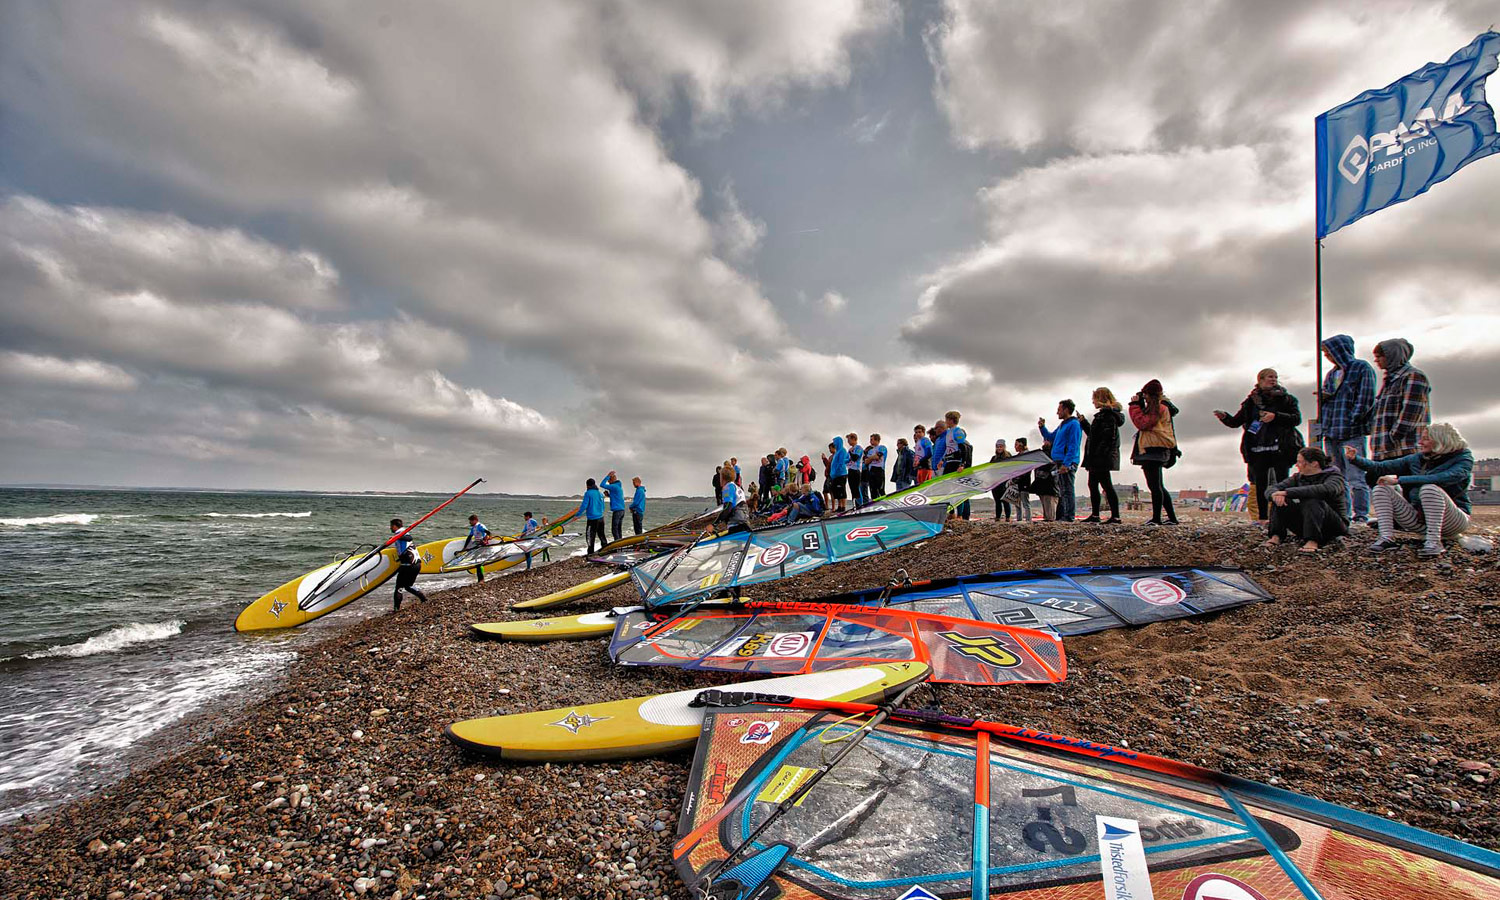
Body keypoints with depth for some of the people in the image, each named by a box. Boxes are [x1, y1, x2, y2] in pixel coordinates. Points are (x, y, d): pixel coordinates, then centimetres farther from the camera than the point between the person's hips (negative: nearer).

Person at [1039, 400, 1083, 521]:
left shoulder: (1074, 424, -9)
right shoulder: (1062, 425, 20)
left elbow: (1073, 447, -16)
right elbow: (1051, 437, 32)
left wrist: (1066, 464, -22)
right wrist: (1042, 427, 17)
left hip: (1067, 463, -10)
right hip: (1059, 463, 10)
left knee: (1067, 490, -9)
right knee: (1062, 490, 12)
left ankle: (1069, 516, -7)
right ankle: (1060, 516, 18)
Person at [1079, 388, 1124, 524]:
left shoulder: (1108, 415, -12)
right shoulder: (1104, 414, 19)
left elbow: (1107, 438, -22)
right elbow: (1094, 434, 25)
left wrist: (1099, 455, -27)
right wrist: (1083, 422, 24)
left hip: (1102, 458, -10)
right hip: (1097, 459, 10)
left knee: (1106, 485, -9)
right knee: (1092, 484, 13)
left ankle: (1115, 516, -6)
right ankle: (1094, 515, 19)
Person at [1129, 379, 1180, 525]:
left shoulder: (1158, 407, -10)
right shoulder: (1158, 407, 22)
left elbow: (1142, 423, -18)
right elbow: (1144, 423, 21)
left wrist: (1135, 405, -11)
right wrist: (1138, 405, 14)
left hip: (1153, 450, -11)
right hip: (1154, 450, 11)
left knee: (1154, 485, -11)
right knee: (1157, 486, 13)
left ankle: (1156, 518, -11)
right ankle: (1172, 517, 17)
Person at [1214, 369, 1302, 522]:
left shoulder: (1285, 399, 8)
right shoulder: (1251, 401, 13)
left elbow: (1297, 418, -2)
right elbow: (1235, 422, 12)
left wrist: (1275, 416, -16)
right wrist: (1224, 417, -8)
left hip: (1280, 448, -2)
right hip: (1257, 450, 2)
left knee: (1282, 483, -5)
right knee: (1260, 485, 2)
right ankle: (1262, 518, 7)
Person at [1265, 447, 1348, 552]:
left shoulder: (1334, 476, -10)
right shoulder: (1298, 477, 6)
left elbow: (1325, 490, -35)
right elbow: (1273, 488, -4)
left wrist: (1288, 492, -38)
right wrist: (1275, 494, -30)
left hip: (1335, 526, -5)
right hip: (1305, 525, 5)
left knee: (1313, 501, -33)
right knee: (1280, 500, -14)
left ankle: (1313, 541, -41)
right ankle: (1276, 536, -26)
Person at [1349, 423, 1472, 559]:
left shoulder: (1463, 459, -8)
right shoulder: (1417, 459, 7)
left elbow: (1443, 478, -29)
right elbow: (1381, 467, 4)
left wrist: (1399, 480, -30)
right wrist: (1356, 459, -10)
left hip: (1452, 521, -5)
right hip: (1419, 518, 5)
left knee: (1430, 488, -33)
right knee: (1380, 489, -11)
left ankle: (1434, 542, -31)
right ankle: (1387, 538, -24)